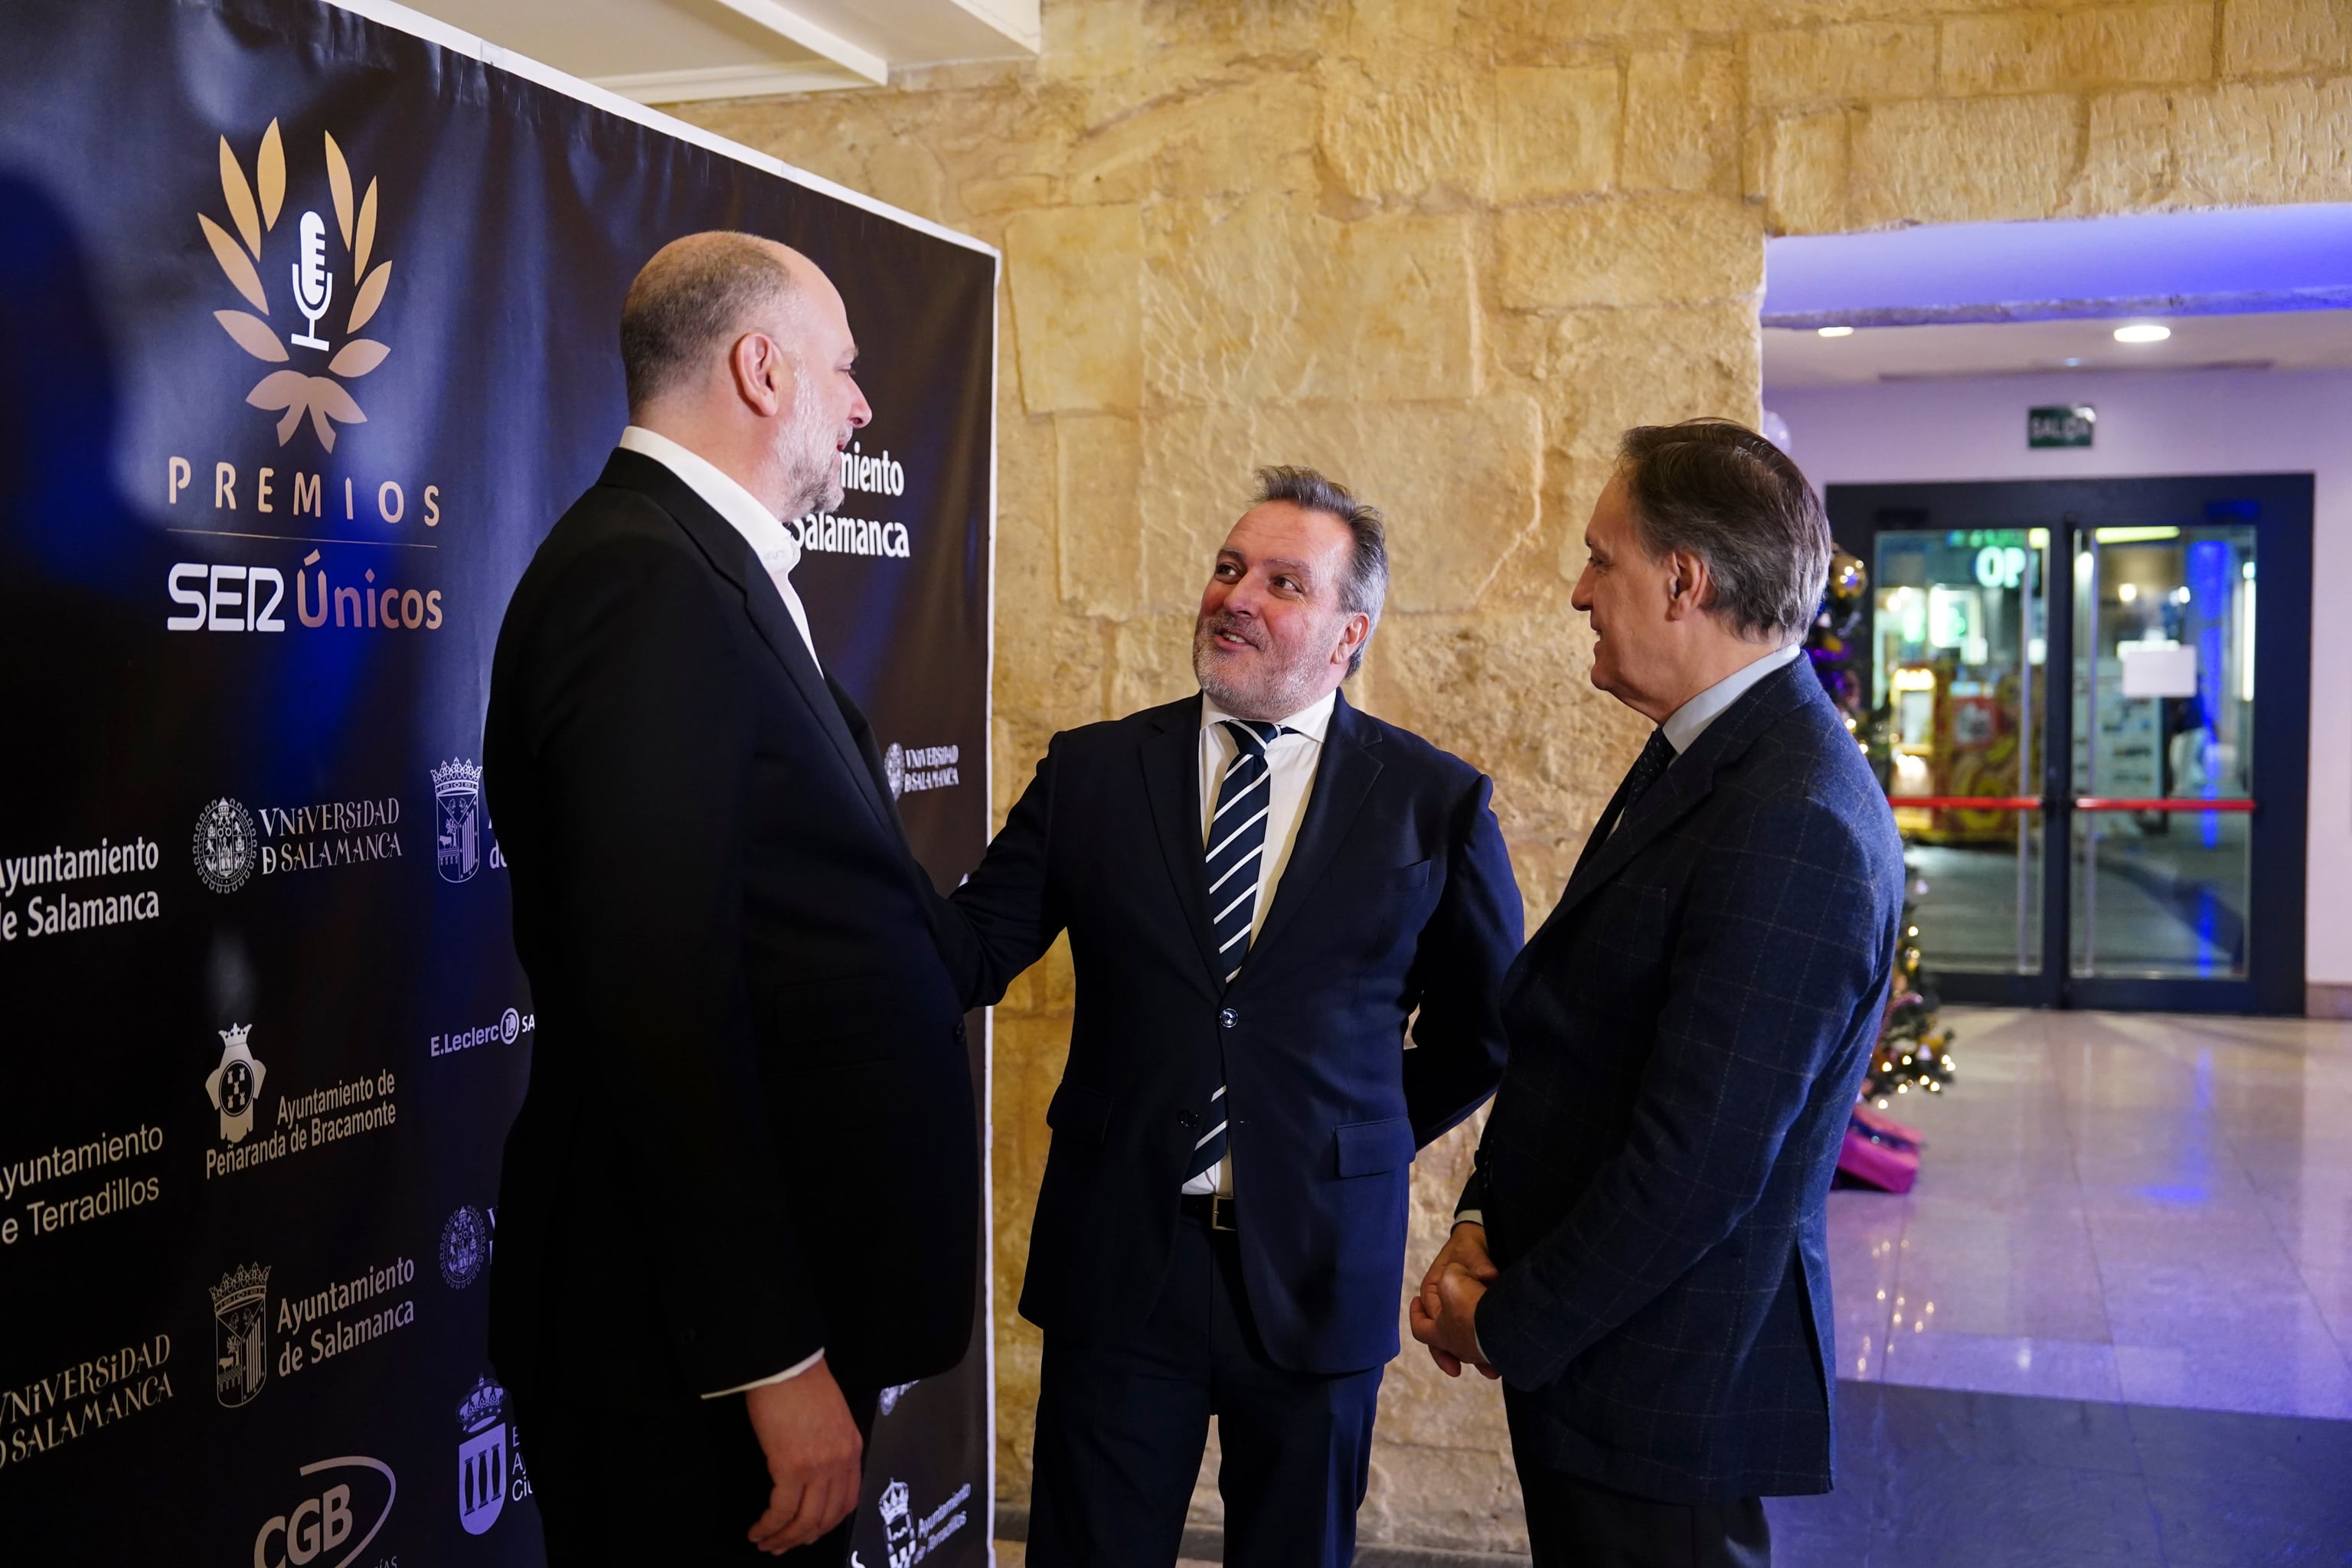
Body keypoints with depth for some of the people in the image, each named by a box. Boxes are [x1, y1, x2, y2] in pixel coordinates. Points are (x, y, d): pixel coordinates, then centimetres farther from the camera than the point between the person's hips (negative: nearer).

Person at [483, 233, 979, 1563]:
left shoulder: (707, 571, 12)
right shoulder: (649, 582, -18)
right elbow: (662, 1000, -25)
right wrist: (775, 1359, -23)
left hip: (784, 1287, 10)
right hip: (701, 1350, -10)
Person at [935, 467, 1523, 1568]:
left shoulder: (1436, 802, -1)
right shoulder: (1091, 772, 1)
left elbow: (1484, 1023, 10)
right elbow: (971, 952, -4)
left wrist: (1373, 1136, 7)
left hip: (1317, 1270, 0)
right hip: (1119, 1260, 1)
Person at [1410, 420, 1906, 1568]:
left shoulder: (1793, 826, -25)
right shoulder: (1710, 756, 7)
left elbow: (1699, 1160, -25)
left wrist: (1507, 1326, -14)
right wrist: (1481, 1226, 3)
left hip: (1666, 1381, -9)